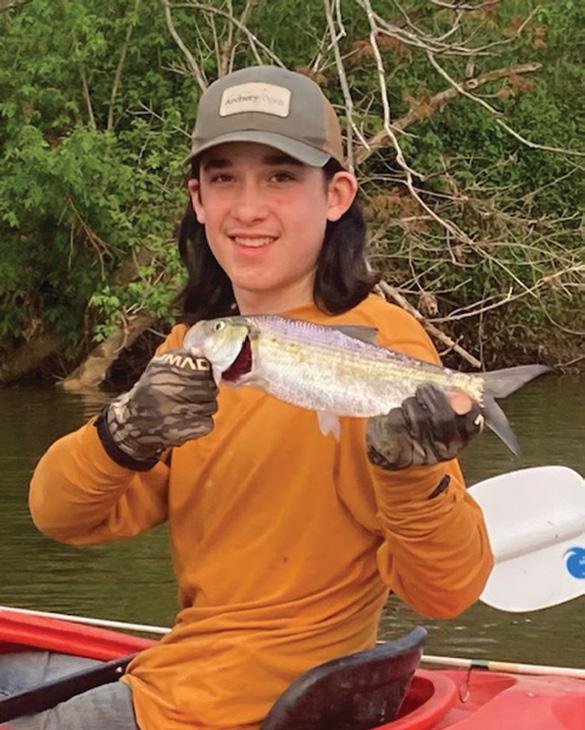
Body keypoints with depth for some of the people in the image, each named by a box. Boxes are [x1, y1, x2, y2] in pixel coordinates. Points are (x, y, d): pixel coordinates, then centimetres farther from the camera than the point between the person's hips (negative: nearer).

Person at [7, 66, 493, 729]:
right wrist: (124, 433, -26)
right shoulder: (196, 347, 4)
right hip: (176, 673, 7)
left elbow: (444, 594, -21)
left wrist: (413, 473, -40)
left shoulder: (378, 345, -18)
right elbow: (61, 515, -6)